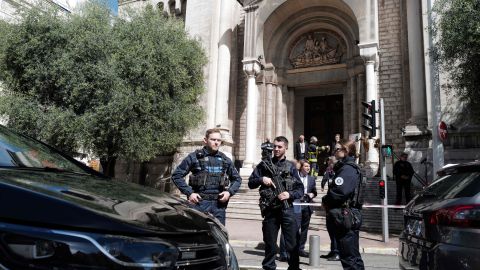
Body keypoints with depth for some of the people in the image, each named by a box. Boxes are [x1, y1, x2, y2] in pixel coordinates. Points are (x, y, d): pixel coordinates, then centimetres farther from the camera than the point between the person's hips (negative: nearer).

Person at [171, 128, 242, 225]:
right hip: (199, 202, -3)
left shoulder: (225, 160, 12)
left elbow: (237, 179, 21)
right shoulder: (194, 157, 0)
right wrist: (189, 192, -9)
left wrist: (229, 192, 2)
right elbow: (176, 175, 0)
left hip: (219, 204, 4)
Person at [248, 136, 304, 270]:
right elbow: (250, 183, 7)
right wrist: (261, 179, -11)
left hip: (287, 209, 0)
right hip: (270, 210, 0)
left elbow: (300, 190, 6)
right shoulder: (264, 164, 6)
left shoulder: (291, 167, 7)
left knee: (293, 244, 2)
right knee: (270, 245, 11)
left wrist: (290, 194, -13)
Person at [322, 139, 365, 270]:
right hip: (349, 217, 11)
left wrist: (325, 201, -10)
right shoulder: (350, 167, 17)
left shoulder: (347, 169, -16)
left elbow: (339, 191, -29)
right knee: (353, 257, 18)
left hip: (345, 218, -11)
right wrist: (328, 201, 1)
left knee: (349, 259, -4)